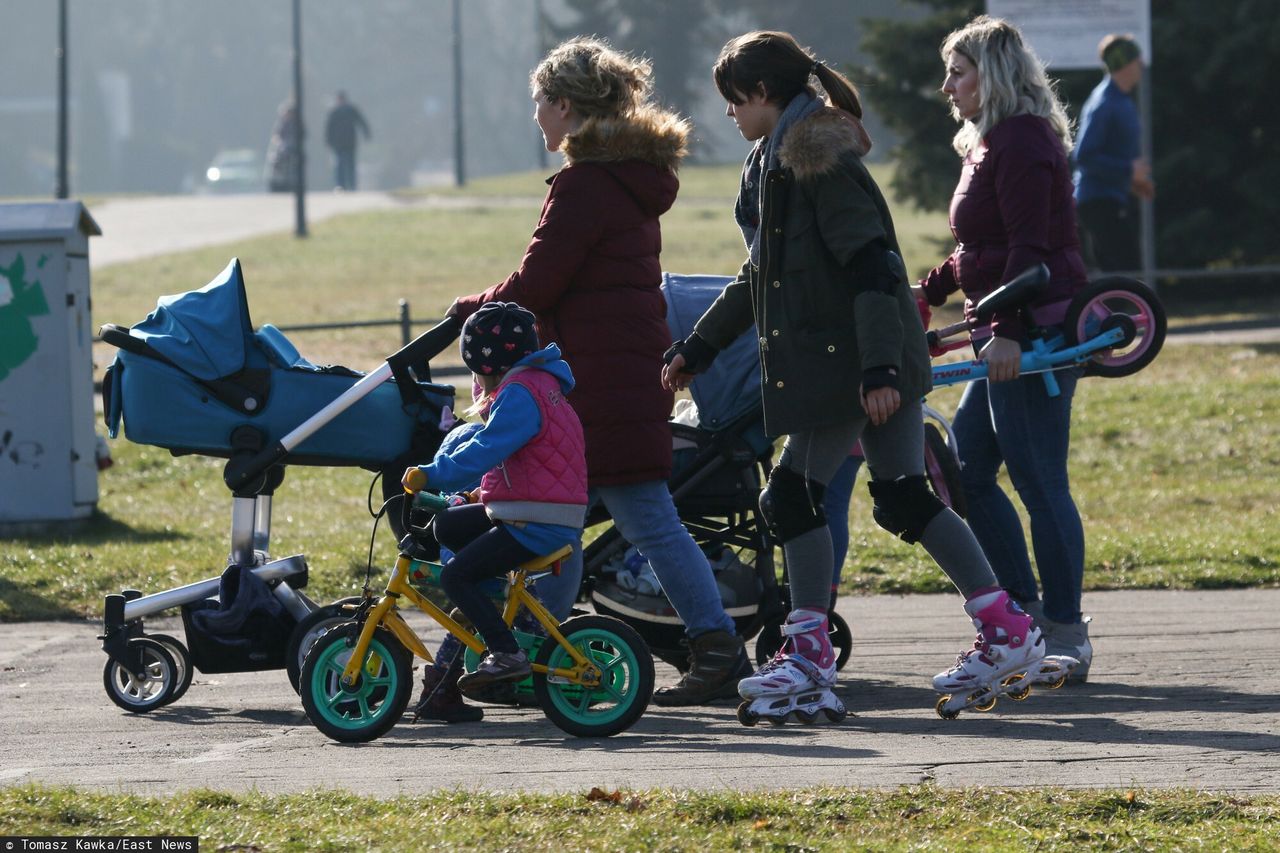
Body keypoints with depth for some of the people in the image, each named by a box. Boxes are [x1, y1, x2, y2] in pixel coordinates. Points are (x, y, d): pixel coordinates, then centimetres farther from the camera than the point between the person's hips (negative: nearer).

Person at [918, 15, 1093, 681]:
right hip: (1012, 336, 11)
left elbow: (1029, 247, -20)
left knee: (1037, 479, -8)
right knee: (965, 468, 10)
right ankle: (1025, 610, 14)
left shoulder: (1021, 140, -13)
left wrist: (1007, 330, -27)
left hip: (1034, 331, -11)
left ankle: (1066, 634, -4)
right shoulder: (991, 142, 19)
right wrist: (928, 291, 29)